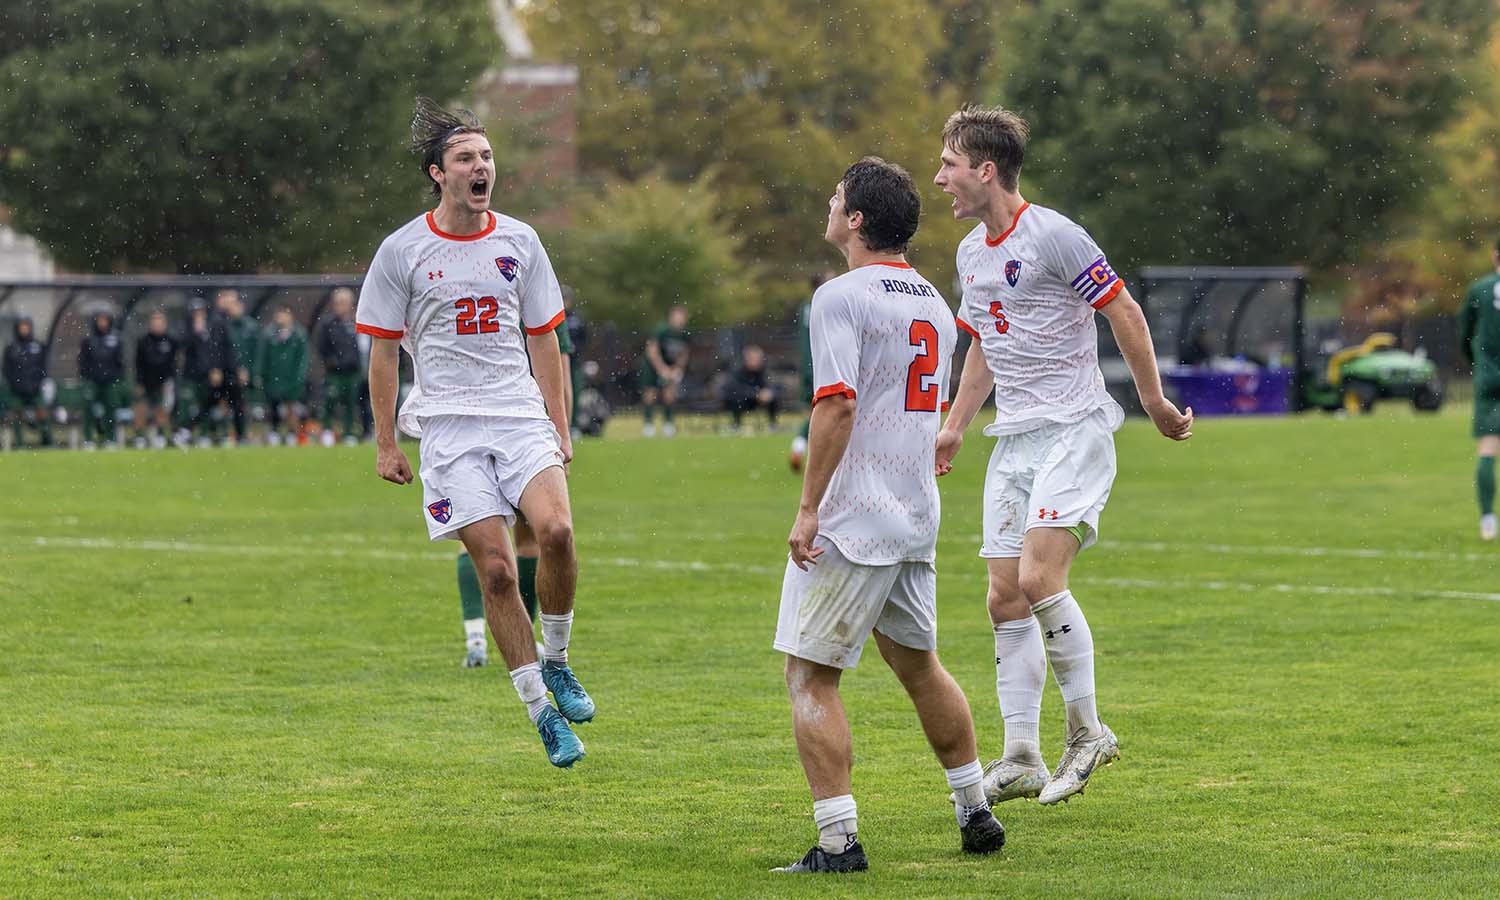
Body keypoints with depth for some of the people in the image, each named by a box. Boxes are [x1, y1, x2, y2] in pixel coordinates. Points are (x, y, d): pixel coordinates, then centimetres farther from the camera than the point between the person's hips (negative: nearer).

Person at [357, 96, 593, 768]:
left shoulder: (519, 241, 9)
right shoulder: (403, 251, 1)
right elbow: (383, 351, 6)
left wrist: (560, 427, 11)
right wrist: (385, 443, 3)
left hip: (522, 416, 2)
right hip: (450, 427, -2)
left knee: (556, 530, -23)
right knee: (494, 568, -9)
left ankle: (555, 660, 1)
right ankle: (541, 711, 0)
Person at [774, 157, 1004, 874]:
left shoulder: (841, 296, -12)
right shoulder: (934, 304, 14)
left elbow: (837, 405, -21)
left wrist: (808, 508, -19)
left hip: (851, 520, -8)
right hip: (917, 518, 8)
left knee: (810, 677, -4)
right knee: (917, 663, 23)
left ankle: (838, 841, -11)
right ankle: (975, 813, 30)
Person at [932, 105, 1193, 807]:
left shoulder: (1053, 236, -13)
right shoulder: (972, 253, 13)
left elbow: (1124, 313, -10)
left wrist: (1156, 404, -6)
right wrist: (954, 428, 26)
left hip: (1074, 432, -8)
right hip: (1014, 439, 8)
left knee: (1039, 578, -20)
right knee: (1006, 598, 2)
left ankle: (1087, 734, -5)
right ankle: (1021, 759, 6)